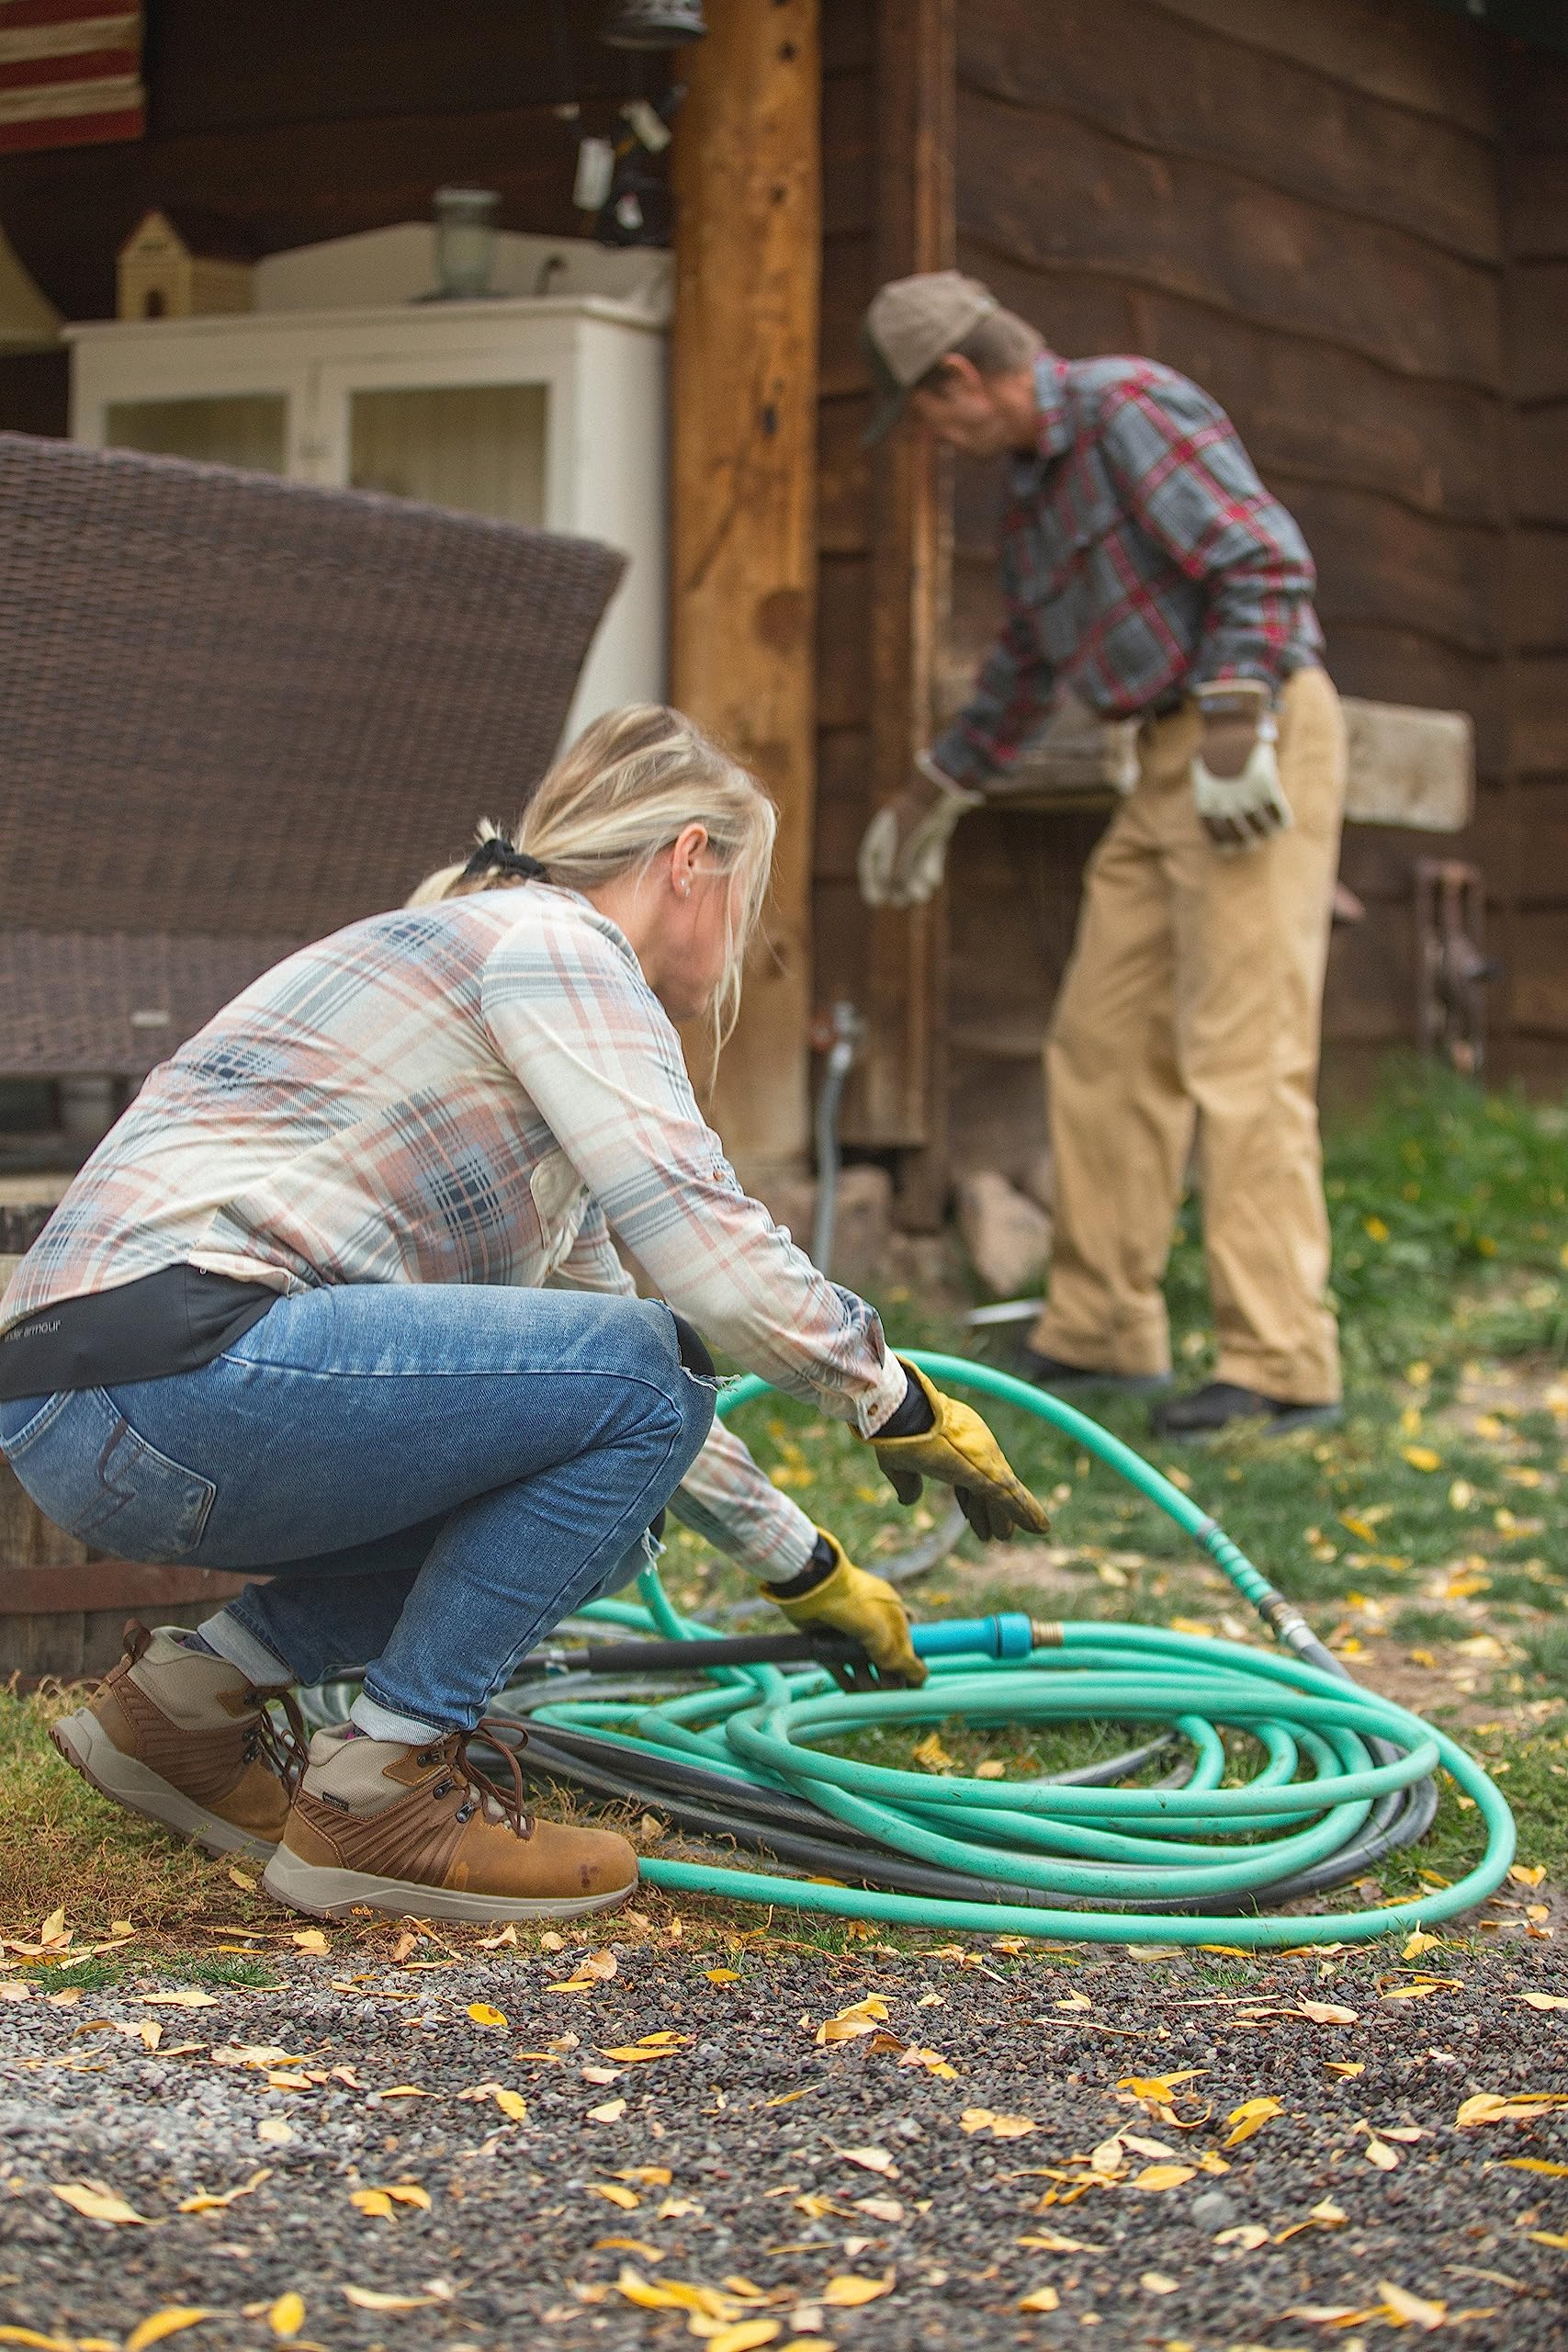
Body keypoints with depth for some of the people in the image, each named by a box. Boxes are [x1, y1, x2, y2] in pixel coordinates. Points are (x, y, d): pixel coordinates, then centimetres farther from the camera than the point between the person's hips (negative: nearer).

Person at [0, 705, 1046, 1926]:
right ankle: (380, 1791, -7)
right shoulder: (554, 939, -4)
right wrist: (899, 1403, 0)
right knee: (633, 1386, -12)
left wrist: (805, 1568, 37)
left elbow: (613, 1355, 34)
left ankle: (194, 1692, 14)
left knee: (595, 1513, 18)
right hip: (165, 1355, -10)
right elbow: (700, 1242, -16)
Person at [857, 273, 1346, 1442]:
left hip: (1257, 743, -10)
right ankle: (1101, 1334, 17)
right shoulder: (1033, 486, 19)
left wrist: (1234, 731, -23)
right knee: (1105, 1043, 10)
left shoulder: (1129, 408, -11)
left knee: (1242, 1053, -13)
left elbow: (1265, 562, -20)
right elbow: (1027, 661, 32)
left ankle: (1283, 1364, -12)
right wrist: (932, 796, 39)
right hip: (1174, 761, 10)